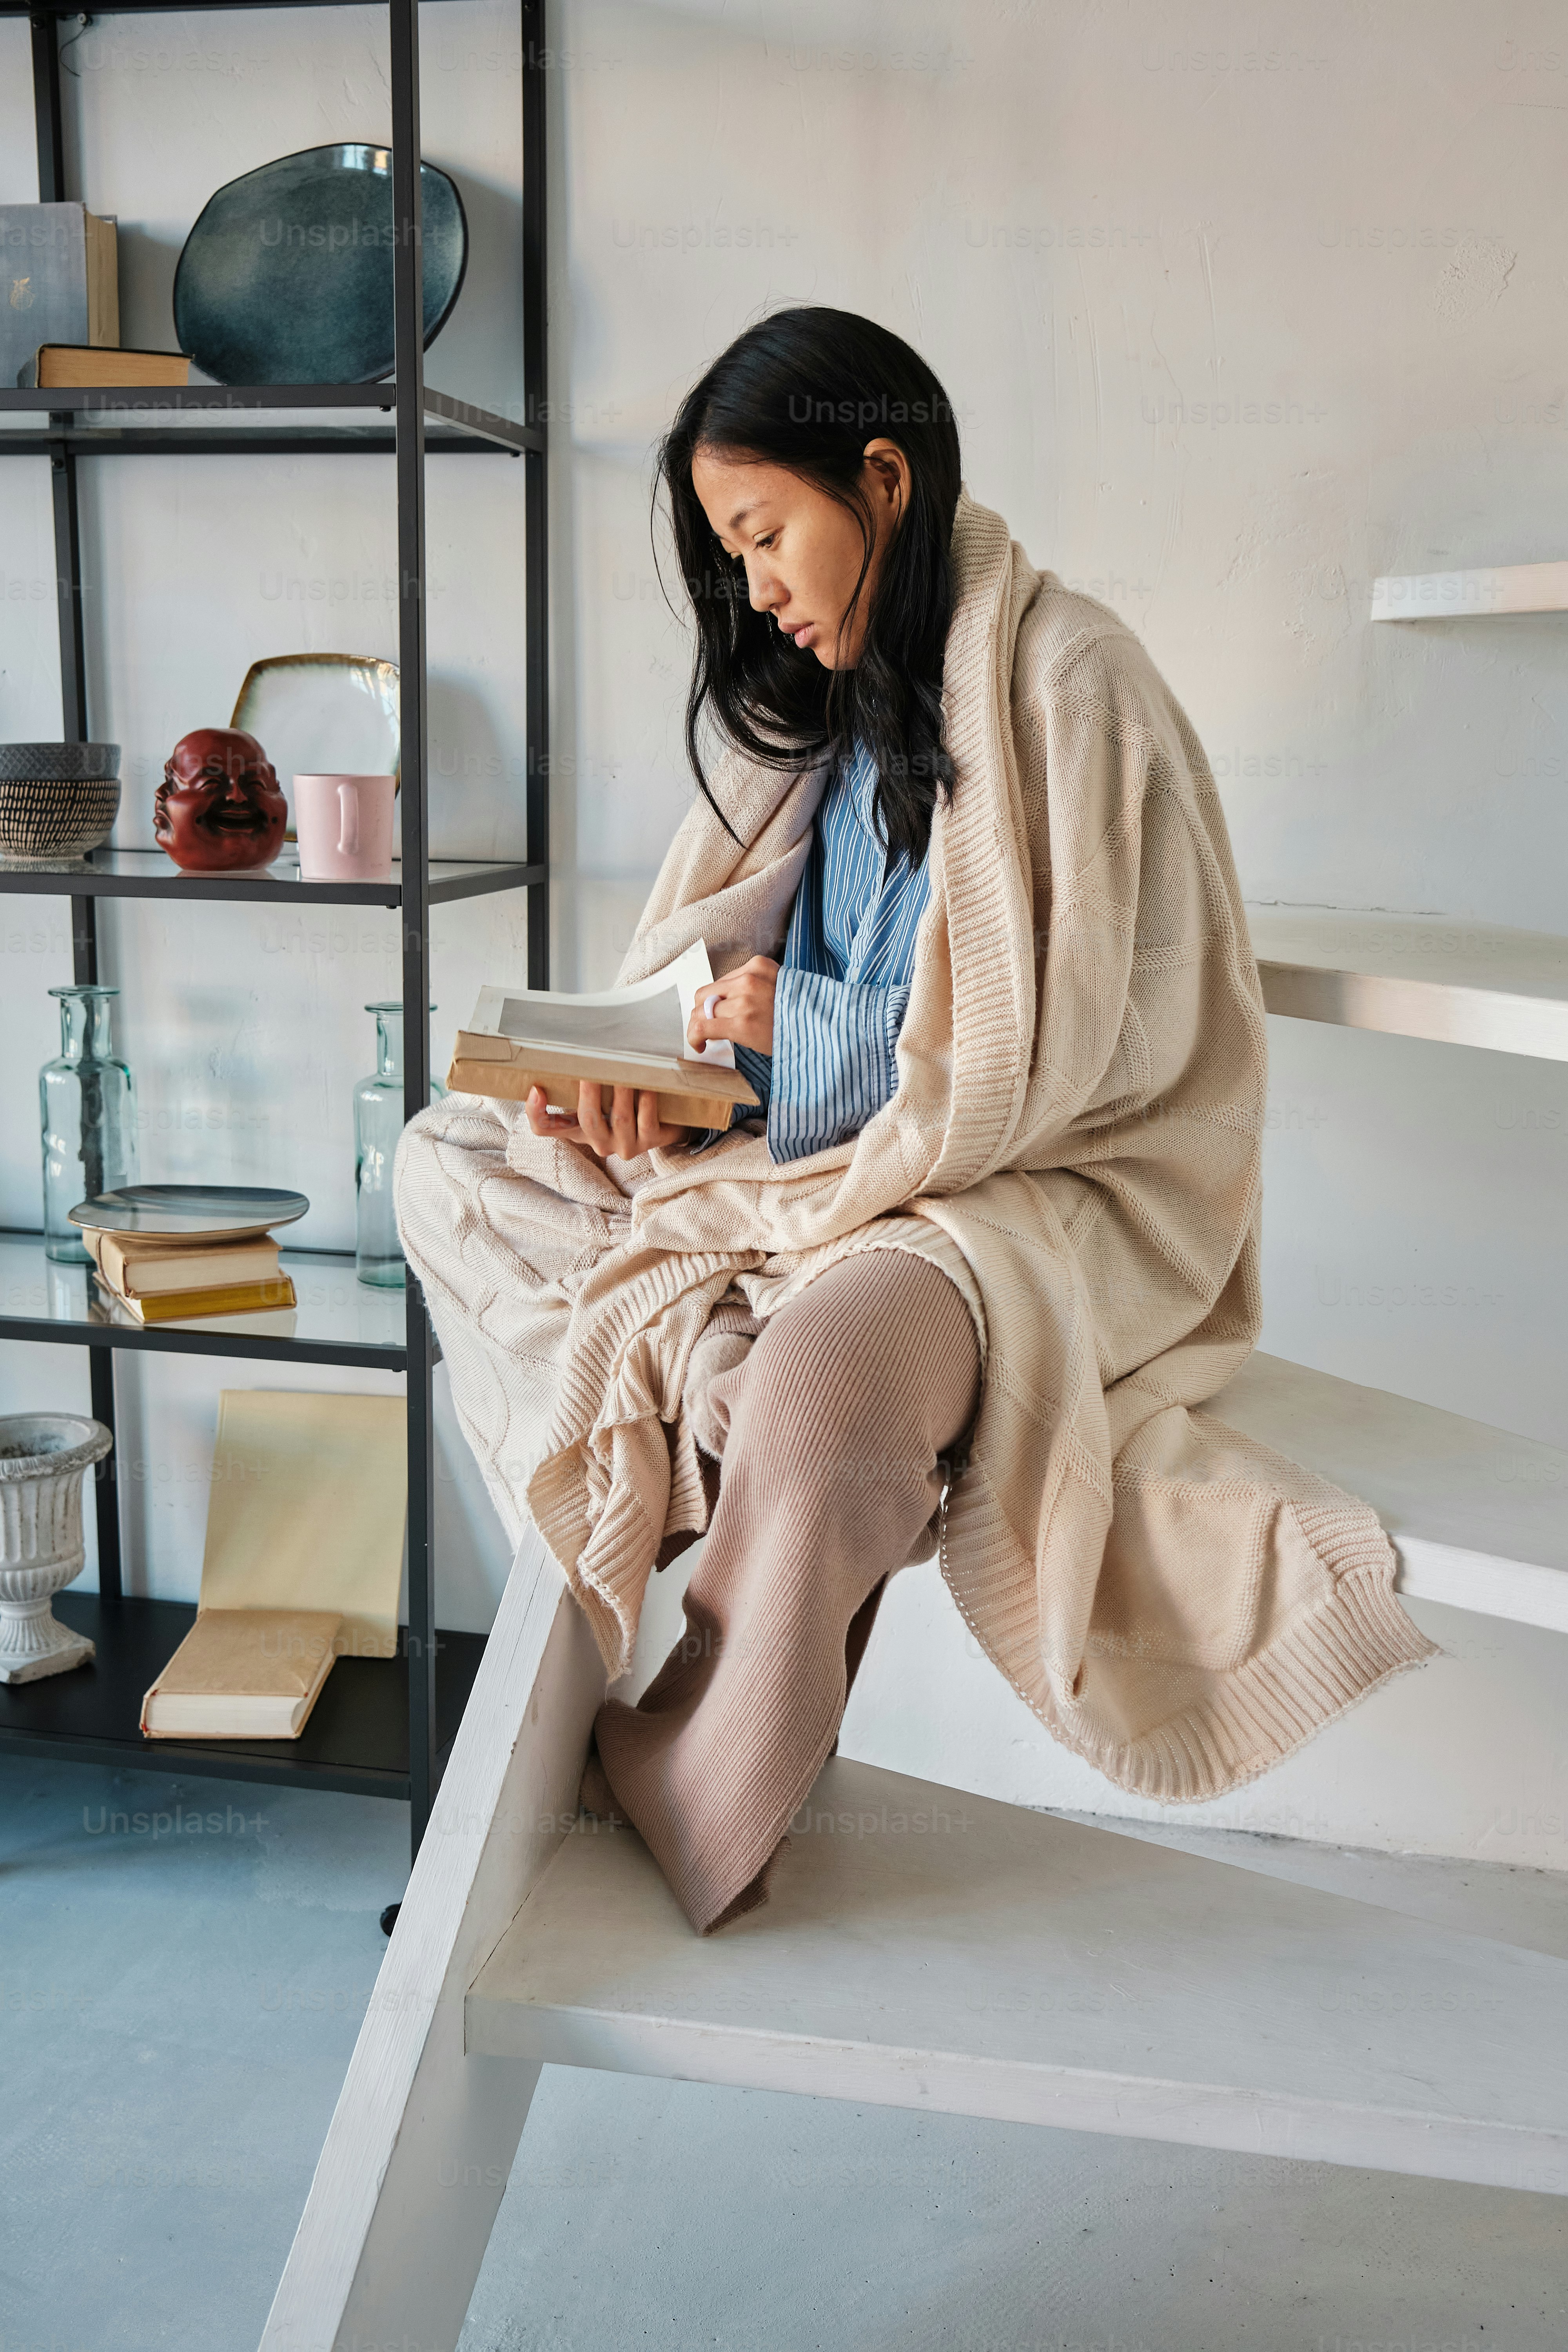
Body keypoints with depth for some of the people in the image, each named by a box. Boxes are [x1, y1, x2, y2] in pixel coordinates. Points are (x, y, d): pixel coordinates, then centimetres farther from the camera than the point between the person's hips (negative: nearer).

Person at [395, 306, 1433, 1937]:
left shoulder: (1064, 680, -12)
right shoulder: (827, 697, 14)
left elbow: (1058, 1050, -18)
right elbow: (738, 979, 16)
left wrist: (800, 1026, -11)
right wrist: (646, 1070, -5)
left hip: (1049, 1191, -8)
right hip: (832, 1166, 9)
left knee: (828, 1362, -39)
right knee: (448, 1161, -4)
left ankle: (701, 1812, -17)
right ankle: (747, 1393, -24)